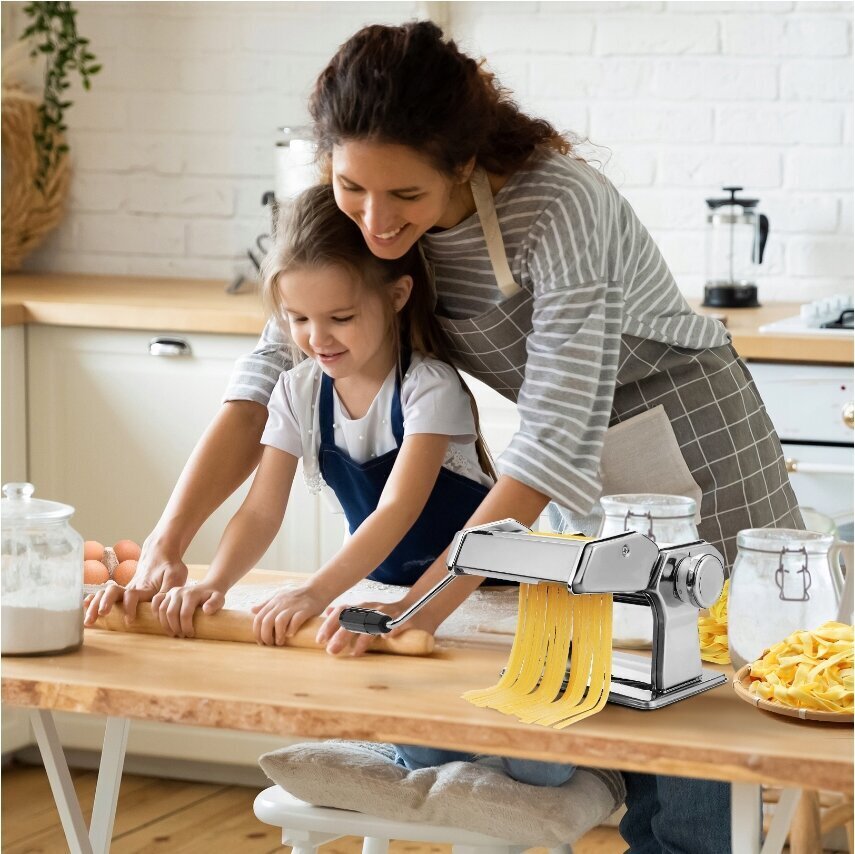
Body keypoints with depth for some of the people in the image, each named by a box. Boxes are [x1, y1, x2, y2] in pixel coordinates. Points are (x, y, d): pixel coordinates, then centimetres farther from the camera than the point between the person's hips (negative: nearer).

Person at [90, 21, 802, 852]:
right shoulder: (357, 221, -12)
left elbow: (557, 440, -34)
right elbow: (266, 382, -9)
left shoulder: (560, 207, -31)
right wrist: (166, 543, -21)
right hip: (591, 480, 6)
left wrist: (422, 607, -40)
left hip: (694, 452, -6)